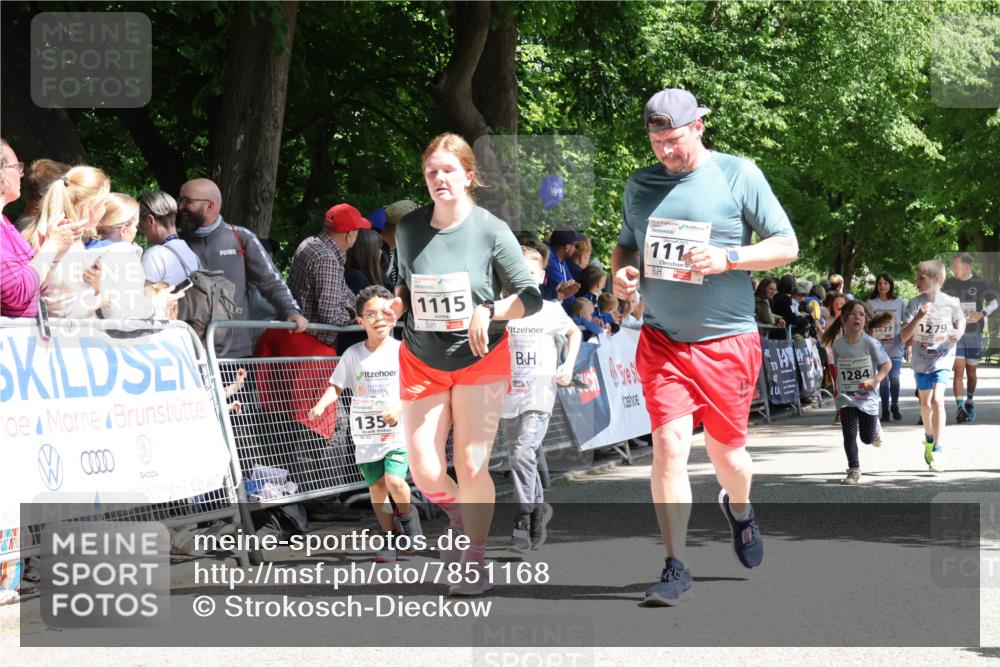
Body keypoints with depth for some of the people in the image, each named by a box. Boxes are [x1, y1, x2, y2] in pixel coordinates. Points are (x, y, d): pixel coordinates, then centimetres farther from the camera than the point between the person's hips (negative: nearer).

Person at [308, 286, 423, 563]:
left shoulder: (401, 351, -3)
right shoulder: (353, 354, 3)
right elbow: (336, 385, 7)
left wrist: (400, 408, -19)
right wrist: (321, 405, -12)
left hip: (396, 432, -3)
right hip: (366, 435, 3)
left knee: (394, 480, -20)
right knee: (376, 488, 4)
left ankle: (407, 514, 10)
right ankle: (390, 540, 19)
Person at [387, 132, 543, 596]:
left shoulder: (491, 231, -12)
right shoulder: (409, 229, -3)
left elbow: (531, 298, -10)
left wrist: (489, 310, -26)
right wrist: (398, 301, -5)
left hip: (480, 361, -3)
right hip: (422, 362, 3)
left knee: (471, 465, -9)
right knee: (425, 473, -3)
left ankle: (475, 562, 6)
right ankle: (461, 518, 30)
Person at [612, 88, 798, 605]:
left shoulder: (738, 175, -4)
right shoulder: (640, 185, 7)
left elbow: (787, 246, -3)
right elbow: (626, 245, 21)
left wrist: (727, 259, -18)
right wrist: (621, 271, -3)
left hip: (727, 339, -2)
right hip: (662, 339, 2)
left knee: (726, 450, 9)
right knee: (668, 443, -12)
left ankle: (739, 508, 45)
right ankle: (675, 567, -7)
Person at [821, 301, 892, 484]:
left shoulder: (870, 343, -14)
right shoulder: (837, 345, -6)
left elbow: (887, 364, -8)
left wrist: (874, 381, -22)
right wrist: (839, 388, 7)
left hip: (867, 398, -1)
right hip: (846, 398, 1)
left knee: (867, 438, 9)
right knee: (849, 436, -7)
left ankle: (875, 429, 45)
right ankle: (854, 471, 6)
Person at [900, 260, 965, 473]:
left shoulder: (951, 303, -9)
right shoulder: (914, 304, -8)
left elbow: (961, 320, 12)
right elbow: (903, 337, -13)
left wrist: (959, 332, -10)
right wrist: (918, 318, -28)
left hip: (942, 359, -3)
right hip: (921, 359, 3)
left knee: (937, 400, -20)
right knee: (925, 403, 18)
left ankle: (938, 451, -18)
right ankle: (929, 439, 44)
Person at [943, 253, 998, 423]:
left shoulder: (980, 284, -2)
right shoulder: (949, 284, 3)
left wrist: (981, 314, -11)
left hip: (974, 334, 0)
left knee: (971, 372, 9)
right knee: (958, 370, -14)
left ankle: (969, 404, 29)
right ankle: (960, 407, -21)